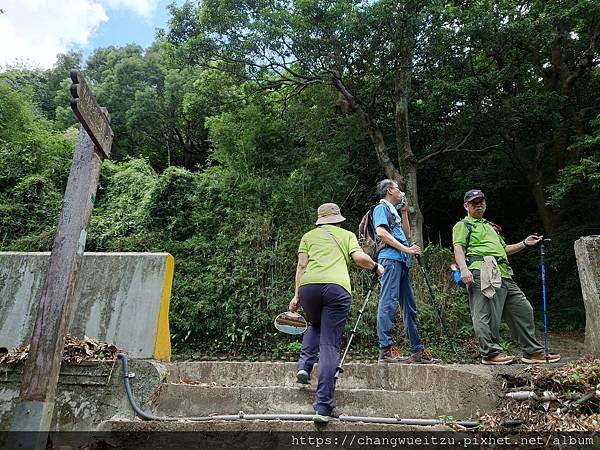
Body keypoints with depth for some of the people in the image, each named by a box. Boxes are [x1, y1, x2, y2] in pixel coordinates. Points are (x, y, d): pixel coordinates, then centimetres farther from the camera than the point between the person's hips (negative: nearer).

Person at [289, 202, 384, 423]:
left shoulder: (308, 236, 26)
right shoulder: (347, 235, 24)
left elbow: (301, 265, 15)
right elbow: (359, 257, 6)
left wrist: (297, 296, 15)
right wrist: (376, 267, 24)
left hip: (308, 285, 2)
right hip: (337, 287, -2)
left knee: (314, 326, 31)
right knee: (330, 345, -1)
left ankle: (304, 365, 10)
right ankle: (323, 407, -5)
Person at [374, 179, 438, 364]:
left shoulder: (393, 211, 30)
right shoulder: (381, 208, 3)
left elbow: (406, 234, 27)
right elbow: (381, 232, -13)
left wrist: (404, 212, 23)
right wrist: (405, 249, -14)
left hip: (401, 261, 10)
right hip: (390, 258, -10)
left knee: (410, 306, 9)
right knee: (389, 302, -15)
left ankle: (418, 350, 13)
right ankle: (386, 349, -18)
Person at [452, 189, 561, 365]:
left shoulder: (491, 226, 35)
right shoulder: (463, 225, 9)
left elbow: (503, 249, 37)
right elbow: (458, 248, -6)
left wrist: (524, 243, 24)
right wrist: (463, 269, -22)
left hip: (503, 275, 8)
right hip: (482, 273, -8)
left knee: (523, 309, 9)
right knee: (486, 314, -12)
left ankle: (533, 351, 18)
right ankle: (490, 352, -7)